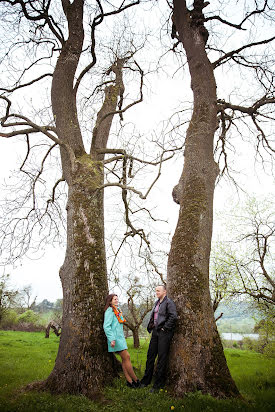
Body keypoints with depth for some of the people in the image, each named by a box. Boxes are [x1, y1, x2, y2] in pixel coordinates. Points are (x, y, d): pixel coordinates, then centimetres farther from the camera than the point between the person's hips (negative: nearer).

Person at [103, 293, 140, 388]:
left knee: (125, 359, 7)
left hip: (120, 337, 9)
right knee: (126, 357, -5)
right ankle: (136, 381, 3)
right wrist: (112, 339, -23)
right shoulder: (109, 311, -12)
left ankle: (129, 381, 10)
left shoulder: (117, 310, 17)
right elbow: (106, 326, -19)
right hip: (116, 338, -9)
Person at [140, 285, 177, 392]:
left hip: (164, 332, -8)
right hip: (155, 331, 8)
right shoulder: (157, 302, 15)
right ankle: (146, 380, 24)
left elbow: (173, 317, -21)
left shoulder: (169, 302, -10)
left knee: (162, 357, 0)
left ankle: (158, 384, 9)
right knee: (150, 355, 12)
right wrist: (151, 327, 14)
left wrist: (165, 328, -16)